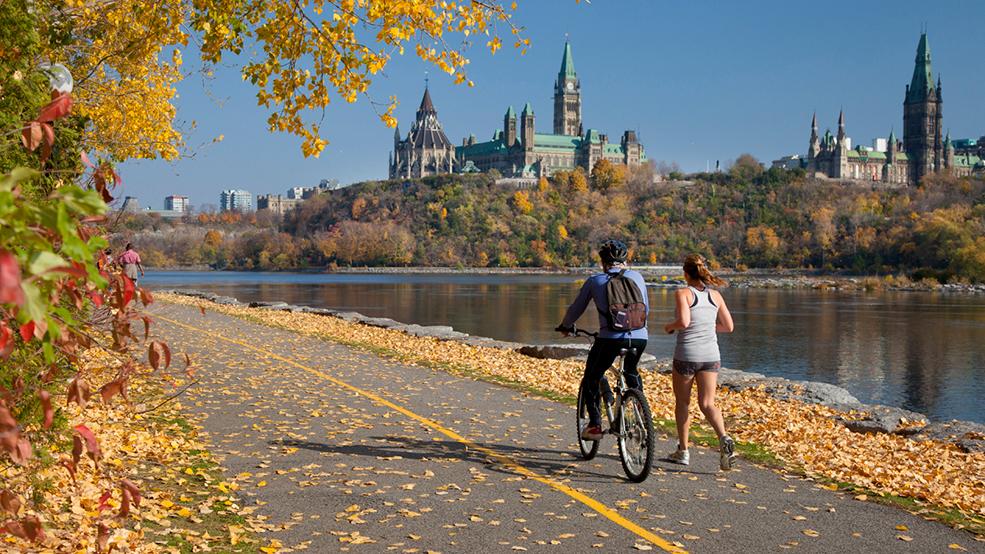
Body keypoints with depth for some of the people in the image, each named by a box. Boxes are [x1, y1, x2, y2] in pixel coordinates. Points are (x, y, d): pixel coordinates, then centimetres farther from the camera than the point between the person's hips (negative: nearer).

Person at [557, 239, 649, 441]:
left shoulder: (594, 281, 7)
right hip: (639, 337, 3)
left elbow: (576, 309, 17)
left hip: (610, 339, -3)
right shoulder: (636, 277, 12)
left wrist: (565, 326, 36)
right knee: (632, 374, 32)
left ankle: (595, 425, 9)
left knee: (591, 380, 16)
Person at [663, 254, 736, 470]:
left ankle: (683, 451, 20)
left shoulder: (683, 293, -8)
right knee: (707, 404, 4)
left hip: (686, 355, -4)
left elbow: (684, 321, -23)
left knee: (682, 403, 13)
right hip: (711, 355, 4)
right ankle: (724, 439, -22)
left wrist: (670, 326, -2)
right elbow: (728, 326, 10)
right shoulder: (715, 295, 7)